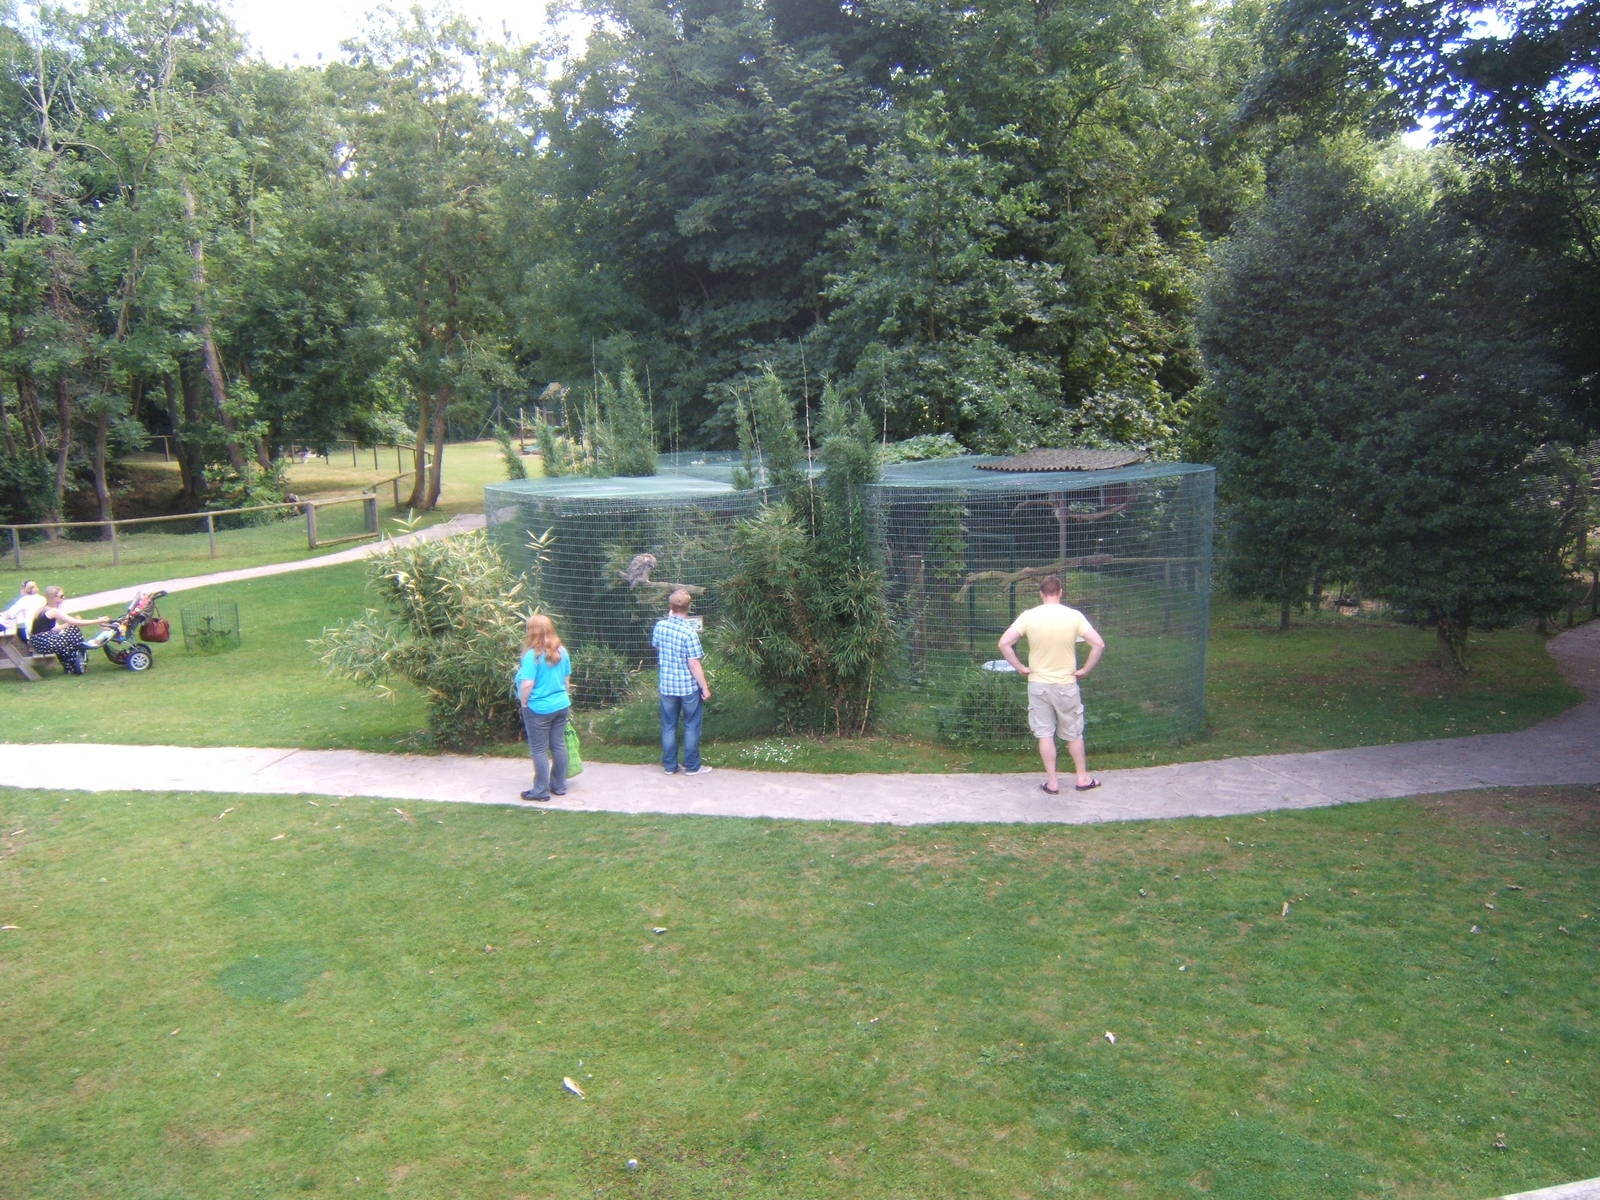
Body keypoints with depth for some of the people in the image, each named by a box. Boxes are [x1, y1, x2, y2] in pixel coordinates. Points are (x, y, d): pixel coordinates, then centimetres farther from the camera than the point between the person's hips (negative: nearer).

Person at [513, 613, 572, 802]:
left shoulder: (532, 655, -18)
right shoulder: (562, 651, 3)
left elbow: (527, 684, -20)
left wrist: (523, 703, -7)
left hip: (539, 709, -7)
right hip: (561, 705, 7)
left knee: (539, 750, 5)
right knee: (558, 745, 15)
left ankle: (541, 790, 13)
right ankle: (559, 786, 25)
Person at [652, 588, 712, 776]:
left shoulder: (660, 625, -5)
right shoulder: (689, 632, -20)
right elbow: (694, 664, -19)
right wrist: (705, 688, -10)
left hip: (666, 684, 4)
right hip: (689, 686, -4)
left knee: (668, 726, 14)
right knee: (691, 726, 9)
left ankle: (669, 765, 21)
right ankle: (692, 766, 16)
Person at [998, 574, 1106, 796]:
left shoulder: (1029, 616, -9)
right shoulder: (1074, 616, -9)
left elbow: (1004, 643, -13)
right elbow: (1099, 644, -13)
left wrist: (1020, 668, -3)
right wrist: (1084, 670, -3)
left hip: (1038, 684, 0)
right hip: (1066, 684, 0)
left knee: (1045, 734, 9)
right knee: (1074, 734, 15)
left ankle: (1052, 782, 14)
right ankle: (1083, 778, 27)